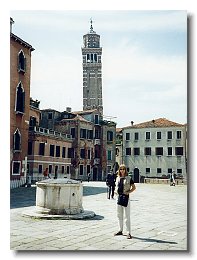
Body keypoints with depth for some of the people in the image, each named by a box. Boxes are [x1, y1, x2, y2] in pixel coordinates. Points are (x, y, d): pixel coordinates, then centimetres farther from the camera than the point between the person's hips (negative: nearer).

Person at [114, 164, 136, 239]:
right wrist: (115, 191, 5)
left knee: (126, 216, -5)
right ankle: (120, 230, 27)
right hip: (119, 197, 6)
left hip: (125, 197, -6)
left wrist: (128, 192, -14)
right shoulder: (118, 178, 11)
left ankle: (128, 233, 0)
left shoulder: (128, 178, -4)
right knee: (119, 215, 14)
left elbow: (134, 187, -1)